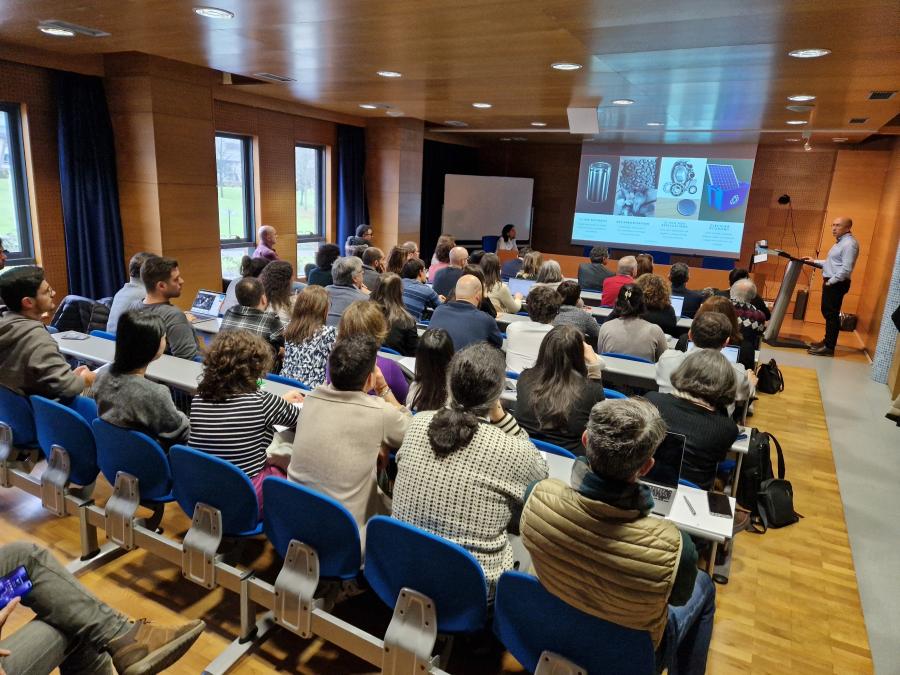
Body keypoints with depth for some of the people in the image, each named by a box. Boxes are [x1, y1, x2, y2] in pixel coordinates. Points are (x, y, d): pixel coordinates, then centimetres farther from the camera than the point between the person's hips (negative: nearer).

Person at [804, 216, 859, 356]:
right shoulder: (841, 241, 17)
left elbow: (846, 269, -23)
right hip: (831, 282, 10)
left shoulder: (849, 243, -16)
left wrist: (830, 282, -19)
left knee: (832, 315, -6)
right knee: (827, 313, 17)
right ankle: (827, 341, 28)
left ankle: (829, 347, -2)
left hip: (837, 284, -10)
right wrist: (815, 262, 16)